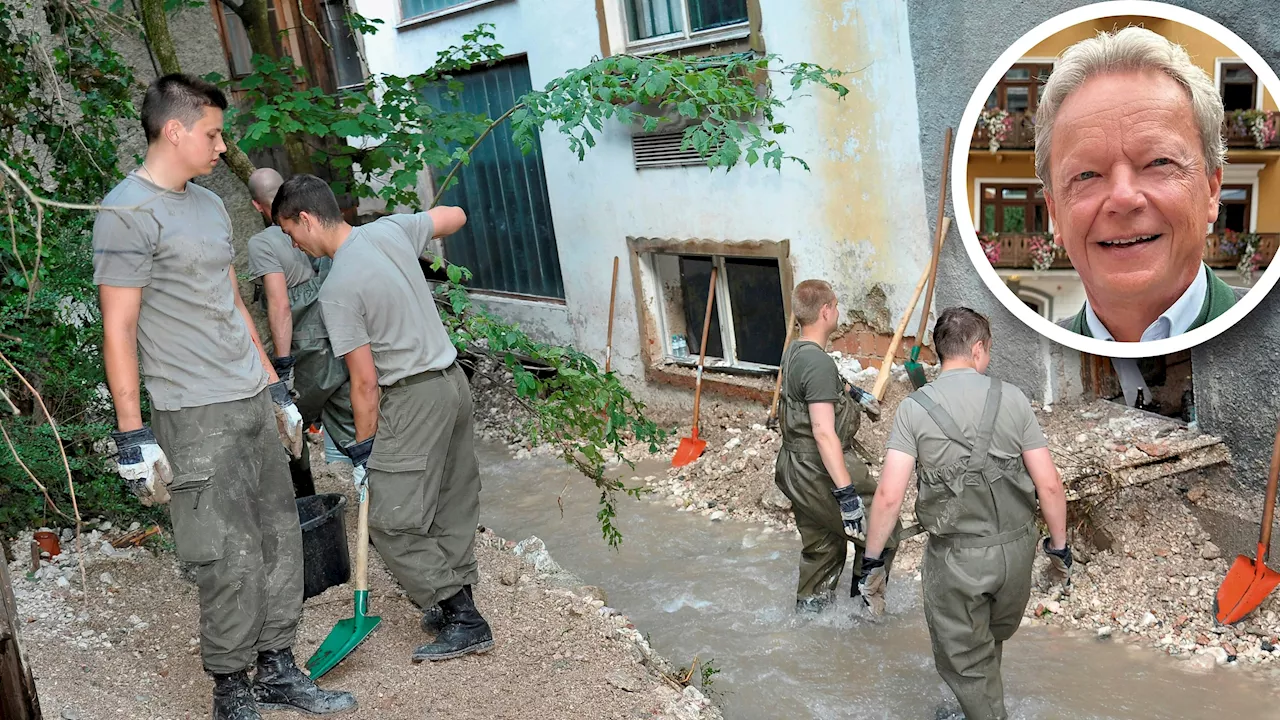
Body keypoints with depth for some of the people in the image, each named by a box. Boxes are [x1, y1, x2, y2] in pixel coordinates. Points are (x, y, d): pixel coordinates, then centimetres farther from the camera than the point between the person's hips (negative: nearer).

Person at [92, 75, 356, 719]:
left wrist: (277, 390, 20)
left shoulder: (209, 205, 16)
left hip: (252, 404, 8)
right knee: (232, 559, -4)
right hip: (196, 420, -8)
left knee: (279, 538, 11)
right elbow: (118, 330, -13)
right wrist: (132, 436, -15)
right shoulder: (128, 213, -11)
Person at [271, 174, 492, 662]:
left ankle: (464, 621, -1)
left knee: (390, 522, -3)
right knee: (453, 504, 15)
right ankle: (454, 600, 24)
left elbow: (365, 381, -15)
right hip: (453, 381, 9)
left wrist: (363, 450, -5)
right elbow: (455, 217, 18)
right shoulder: (391, 229, 1)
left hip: (414, 398, -9)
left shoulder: (338, 290, -18)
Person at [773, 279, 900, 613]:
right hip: (823, 474, -9)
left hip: (797, 470, 9)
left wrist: (847, 392, 46)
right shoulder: (819, 363, -23)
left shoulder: (793, 353, 7)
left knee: (822, 549, 20)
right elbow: (824, 432, -29)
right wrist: (846, 492, -29)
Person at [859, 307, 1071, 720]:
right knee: (993, 639, 30)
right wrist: (1059, 548, 8)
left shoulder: (914, 408, -10)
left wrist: (872, 561, -4)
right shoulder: (1011, 398, -5)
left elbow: (889, 496, -15)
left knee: (966, 661, 16)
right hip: (1016, 548, 4)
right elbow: (1049, 485, -5)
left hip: (956, 557, -4)